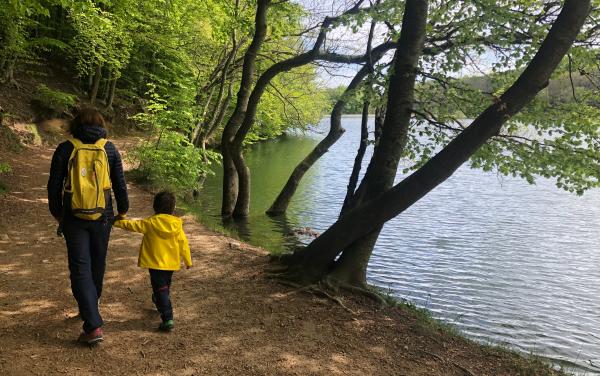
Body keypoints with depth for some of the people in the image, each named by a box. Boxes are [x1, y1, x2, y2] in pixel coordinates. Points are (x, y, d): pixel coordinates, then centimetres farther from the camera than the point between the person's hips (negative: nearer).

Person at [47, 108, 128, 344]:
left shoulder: (65, 149, -3)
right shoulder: (109, 149, -1)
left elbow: (54, 187, 0)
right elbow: (120, 185, 1)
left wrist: (58, 214, 14)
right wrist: (122, 211, 14)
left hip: (74, 219, -2)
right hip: (102, 218, 2)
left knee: (80, 269, 0)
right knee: (97, 265, 19)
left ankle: (93, 326, -7)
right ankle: (90, 308, 39)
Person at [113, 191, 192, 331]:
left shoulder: (150, 223, -12)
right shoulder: (177, 225, -4)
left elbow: (133, 225, -1)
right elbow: (183, 244, 0)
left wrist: (118, 222, 15)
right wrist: (188, 261, 10)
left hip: (155, 264, -4)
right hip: (171, 264, 4)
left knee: (160, 290, -4)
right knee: (165, 288, 25)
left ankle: (168, 319, -13)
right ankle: (160, 305, 49)